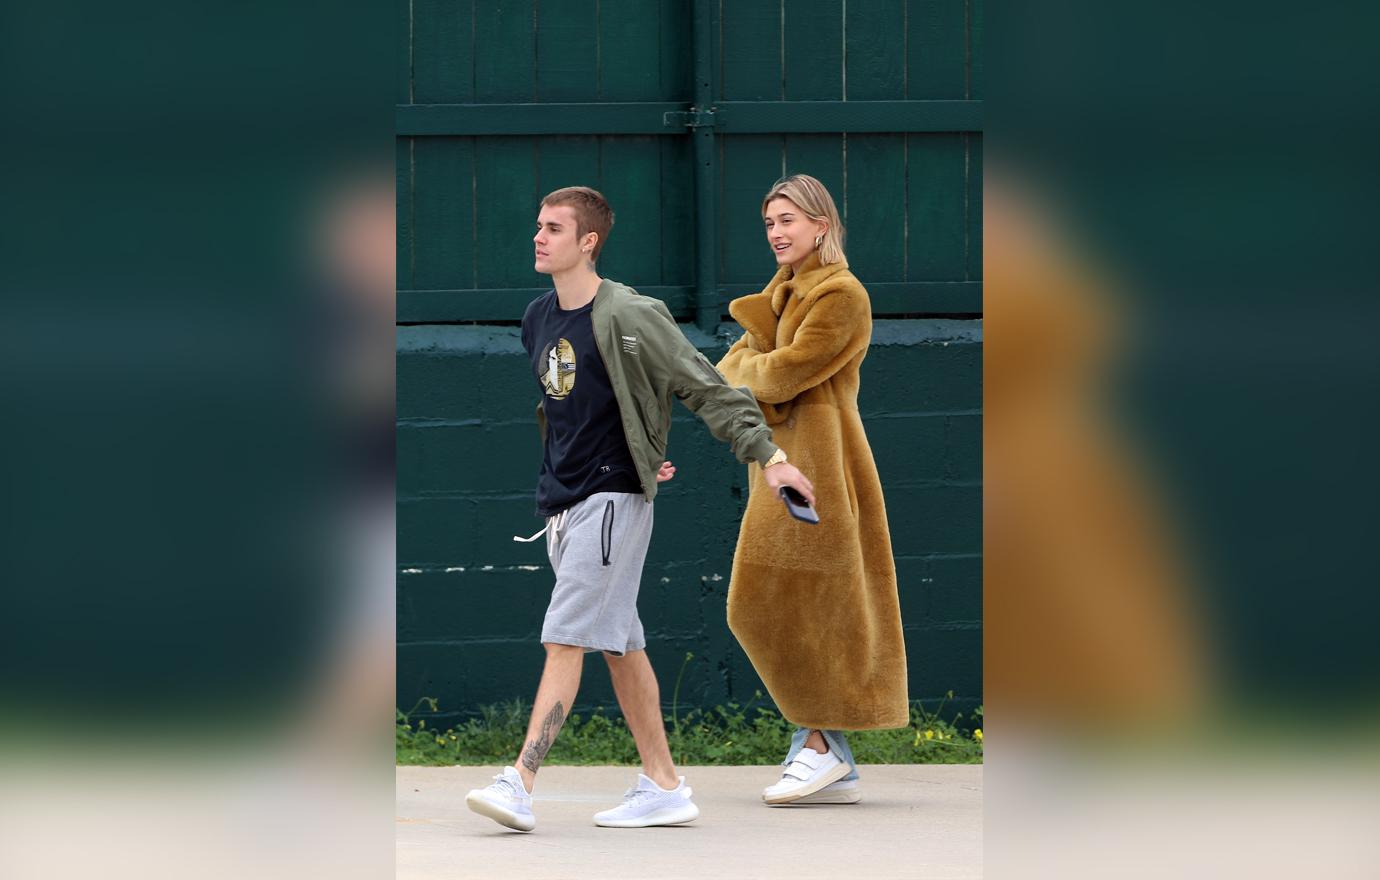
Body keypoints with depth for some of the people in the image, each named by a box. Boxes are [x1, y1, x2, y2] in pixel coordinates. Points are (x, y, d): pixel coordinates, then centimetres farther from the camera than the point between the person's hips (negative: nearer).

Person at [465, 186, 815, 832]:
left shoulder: (628, 316, -13)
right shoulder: (538, 319, 10)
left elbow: (706, 388, -11)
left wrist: (769, 456, -15)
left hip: (611, 500, -8)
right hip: (560, 500, 8)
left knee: (565, 638, -13)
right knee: (620, 645, 10)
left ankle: (520, 782, -18)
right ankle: (665, 788, 15)